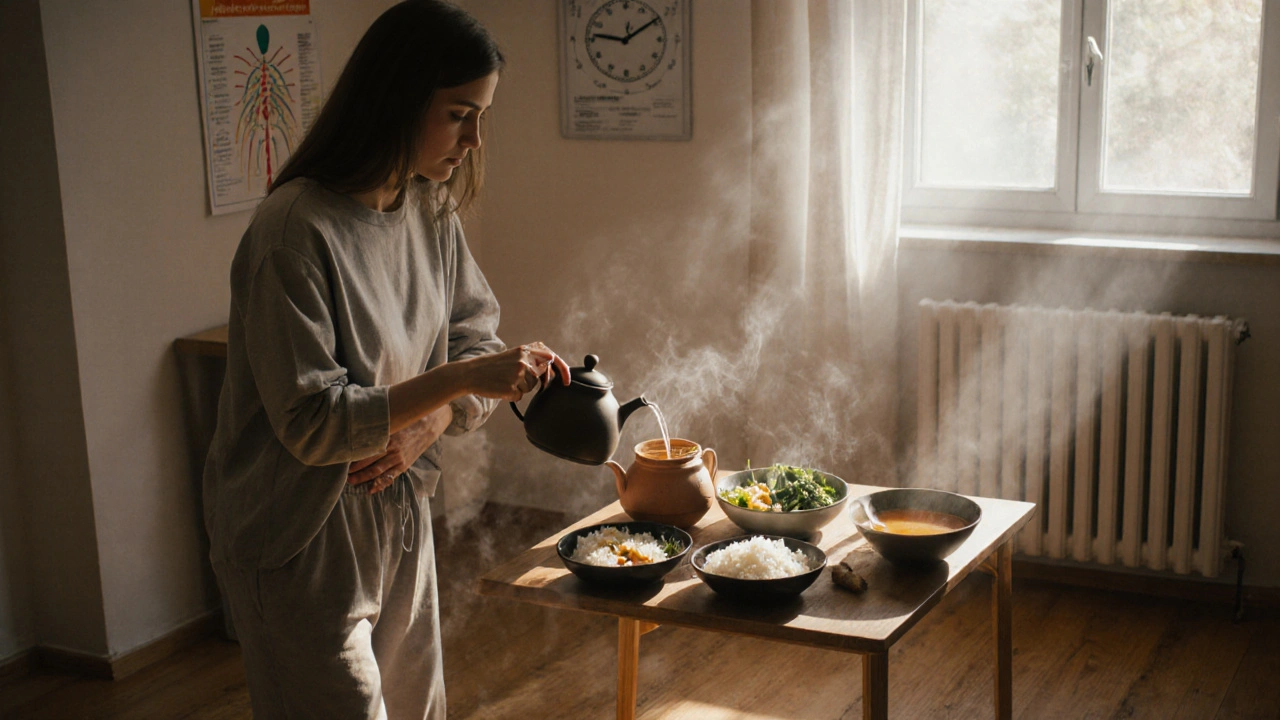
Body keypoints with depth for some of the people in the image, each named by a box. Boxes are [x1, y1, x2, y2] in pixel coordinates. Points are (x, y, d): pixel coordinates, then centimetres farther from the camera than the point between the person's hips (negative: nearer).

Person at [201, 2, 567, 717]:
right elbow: (310, 424, -23)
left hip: (400, 520, 7)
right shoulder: (297, 229, -23)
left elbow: (477, 338, 7)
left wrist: (428, 424, -12)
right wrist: (456, 380, -27)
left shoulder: (430, 211, 1)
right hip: (306, 542, -7)